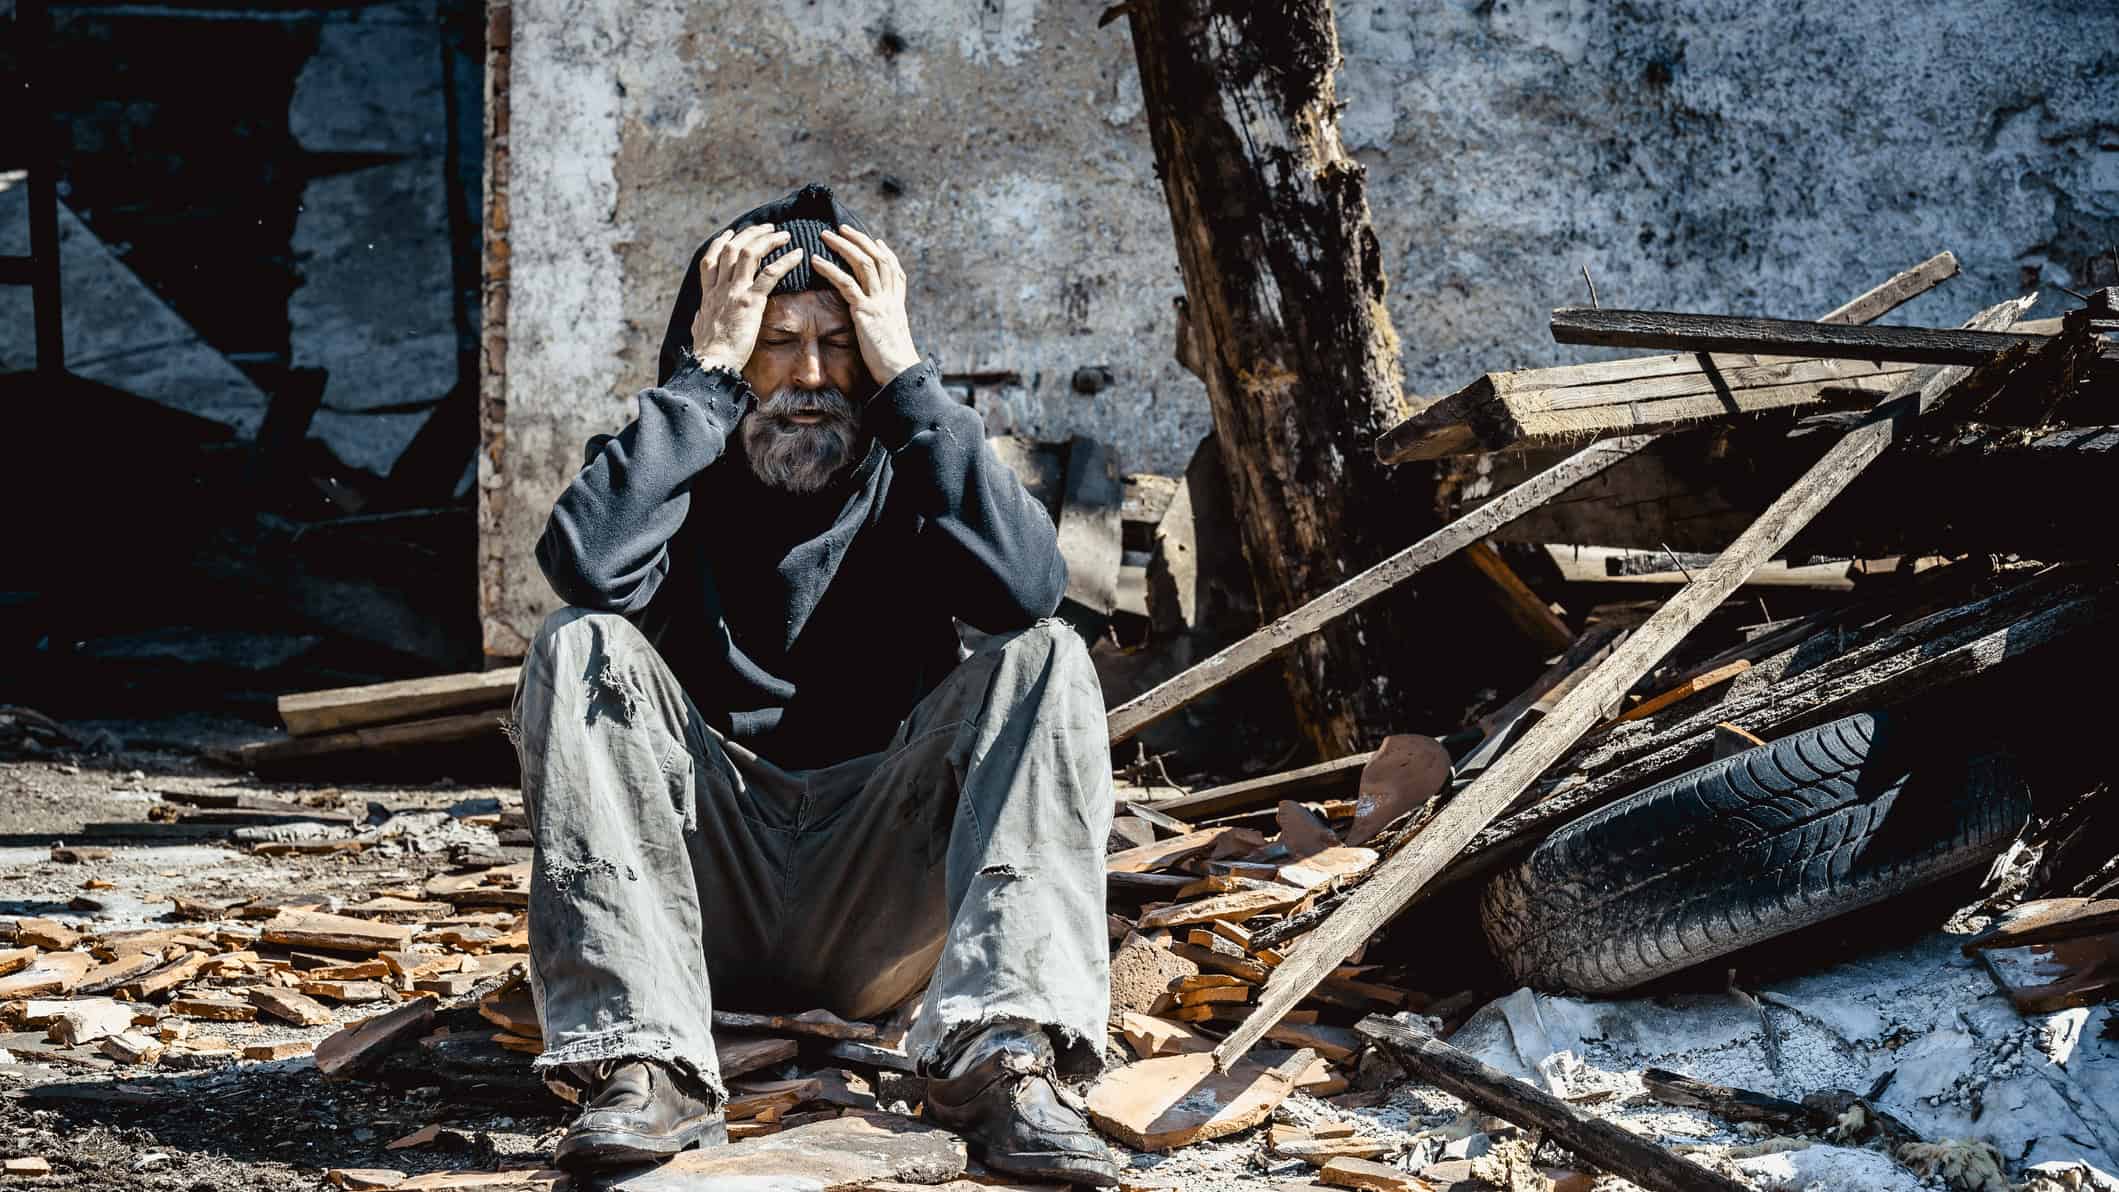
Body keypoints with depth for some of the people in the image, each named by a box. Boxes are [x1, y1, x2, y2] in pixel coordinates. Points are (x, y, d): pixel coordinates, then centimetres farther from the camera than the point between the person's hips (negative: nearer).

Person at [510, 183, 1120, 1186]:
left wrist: (906, 378, -14)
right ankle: (644, 1060, -32)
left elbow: (1027, 587, -18)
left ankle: (1001, 1054, -35)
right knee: (580, 650, -21)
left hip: (879, 904, 1)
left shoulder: (904, 475, 6)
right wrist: (705, 373, -16)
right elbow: (587, 565, -22)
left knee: (1046, 660, -18)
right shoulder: (677, 467, 4)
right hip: (704, 894, 0)